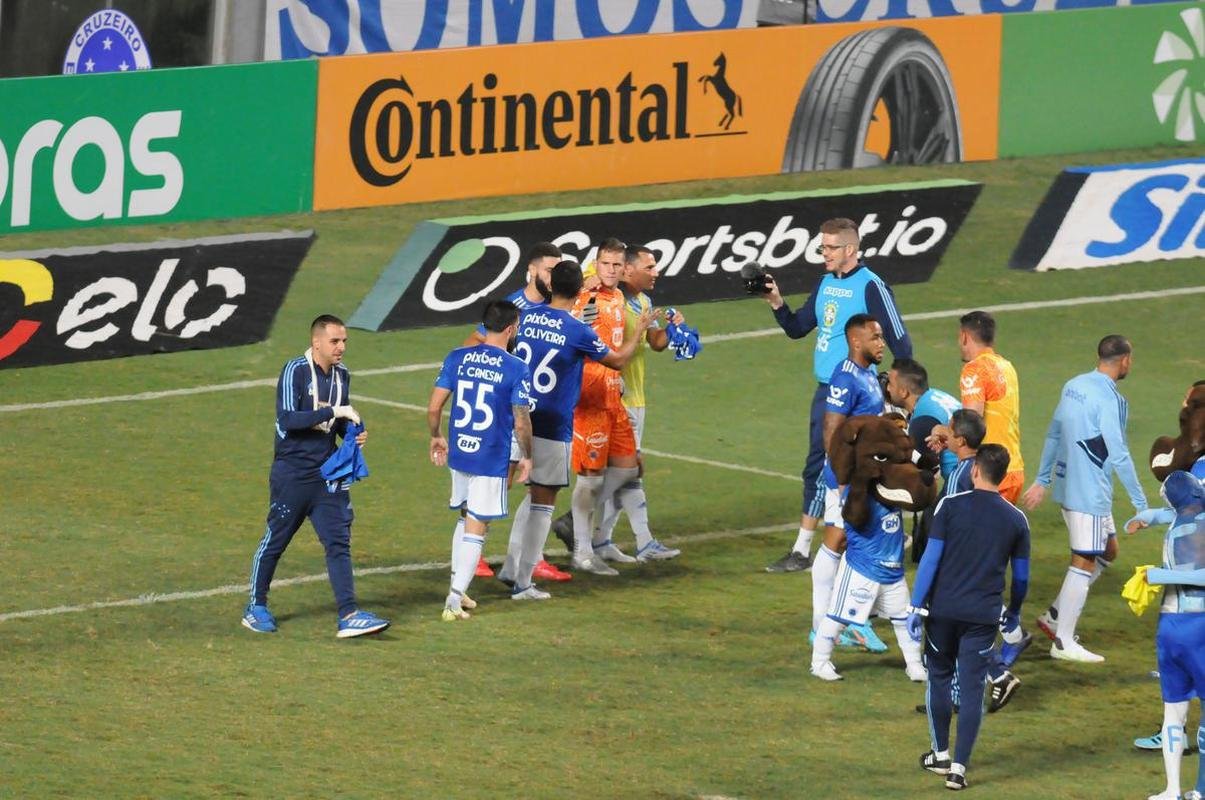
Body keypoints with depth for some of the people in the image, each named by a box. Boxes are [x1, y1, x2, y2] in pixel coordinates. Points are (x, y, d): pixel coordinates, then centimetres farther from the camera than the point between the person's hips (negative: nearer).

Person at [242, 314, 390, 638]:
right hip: (292, 474, -6)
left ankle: (348, 616, -9)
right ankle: (256, 608, 22)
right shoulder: (295, 371, -13)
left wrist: (353, 432, 0)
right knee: (275, 541, 7)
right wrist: (332, 411, -27)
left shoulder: (342, 375, 9)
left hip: (327, 474, 6)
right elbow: (287, 419, -23)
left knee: (339, 543, -4)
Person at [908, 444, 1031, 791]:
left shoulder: (951, 506, -4)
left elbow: (931, 558, -7)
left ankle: (941, 755, 26)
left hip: (943, 609, -1)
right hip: (984, 615, 1)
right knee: (972, 689, 3)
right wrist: (1014, 613, 28)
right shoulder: (1016, 520, 3)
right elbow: (1021, 576, 11)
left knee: (939, 678, 17)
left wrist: (916, 607, -2)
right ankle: (959, 767, -1)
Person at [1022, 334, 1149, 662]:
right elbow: (1118, 455, -19)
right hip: (1090, 494, -9)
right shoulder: (1109, 399, -17)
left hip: (1067, 486, 9)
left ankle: (1055, 615, 20)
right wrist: (1140, 504, -14)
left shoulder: (1073, 386, 9)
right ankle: (1064, 642, 1)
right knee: (1085, 562, -2)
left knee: (1108, 550, 20)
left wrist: (1042, 480, 24)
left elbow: (1053, 435, 16)